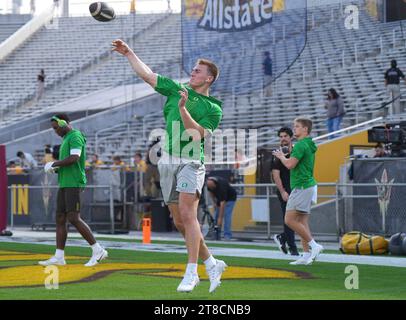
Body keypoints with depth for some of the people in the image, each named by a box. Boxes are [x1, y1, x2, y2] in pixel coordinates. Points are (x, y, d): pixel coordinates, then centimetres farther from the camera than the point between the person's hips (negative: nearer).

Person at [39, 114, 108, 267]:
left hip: (74, 184, -10)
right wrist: (56, 169, 9)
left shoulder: (75, 136, -9)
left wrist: (54, 164, -13)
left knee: (74, 218, -15)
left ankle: (98, 250, -9)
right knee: (60, 219, 6)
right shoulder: (66, 139, 22)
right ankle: (59, 257, 8)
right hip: (64, 184, 10)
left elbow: (74, 158, -23)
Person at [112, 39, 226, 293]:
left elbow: (197, 134, -13)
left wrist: (183, 108, -21)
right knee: (180, 222, 5)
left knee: (187, 215, -20)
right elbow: (147, 75, 16)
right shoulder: (177, 89, 15)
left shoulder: (213, 109, 1)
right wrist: (129, 53, 12)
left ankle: (192, 272, -21)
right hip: (168, 162, 6)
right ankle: (212, 264, 18)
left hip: (190, 162, -6)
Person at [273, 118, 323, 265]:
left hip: (301, 187, -10)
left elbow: (290, 164, -20)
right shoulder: (309, 145, 17)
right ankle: (307, 256, 7)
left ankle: (314, 245, -11)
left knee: (289, 220, -10)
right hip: (309, 185, 10)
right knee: (302, 221, 9)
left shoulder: (301, 145, -14)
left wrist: (281, 156, -1)